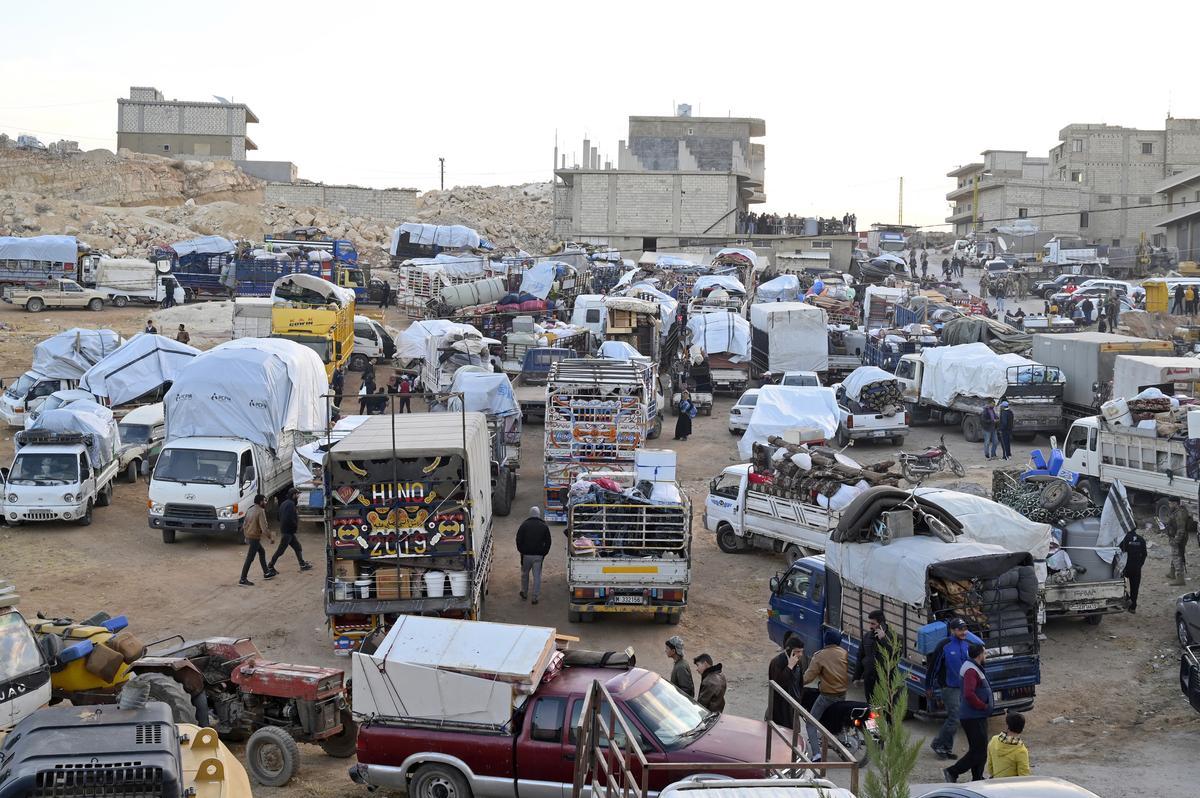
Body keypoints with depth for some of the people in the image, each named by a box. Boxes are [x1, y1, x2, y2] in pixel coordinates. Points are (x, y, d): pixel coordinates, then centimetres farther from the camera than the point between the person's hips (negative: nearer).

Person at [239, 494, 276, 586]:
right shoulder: (260, 511, -18)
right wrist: (270, 537, -12)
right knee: (250, 558, -5)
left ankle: (266, 573, 31)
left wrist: (246, 536, 27)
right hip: (254, 537, -10)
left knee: (262, 552, 23)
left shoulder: (250, 509, 9)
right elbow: (264, 527, -23)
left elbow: (244, 524, 17)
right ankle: (242, 580, -3)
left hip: (248, 536, 10)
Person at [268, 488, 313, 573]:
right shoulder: (290, 504, -19)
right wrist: (296, 526, -11)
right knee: (281, 550, -3)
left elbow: (280, 517, 19)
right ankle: (270, 566, 4)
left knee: (297, 547, 14)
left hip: (286, 531, 10)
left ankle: (302, 565, 18)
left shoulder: (284, 503, 14)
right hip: (288, 532, -10)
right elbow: (290, 519, -28)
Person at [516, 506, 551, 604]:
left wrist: (520, 551, 8)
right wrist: (544, 553, 11)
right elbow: (548, 542, 4)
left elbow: (518, 539, -3)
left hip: (526, 555, 0)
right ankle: (535, 597, 1)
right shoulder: (544, 526, 2)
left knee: (525, 574, 17)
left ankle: (524, 593, 28)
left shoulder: (524, 525, -3)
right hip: (539, 555, 1)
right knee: (537, 576, 4)